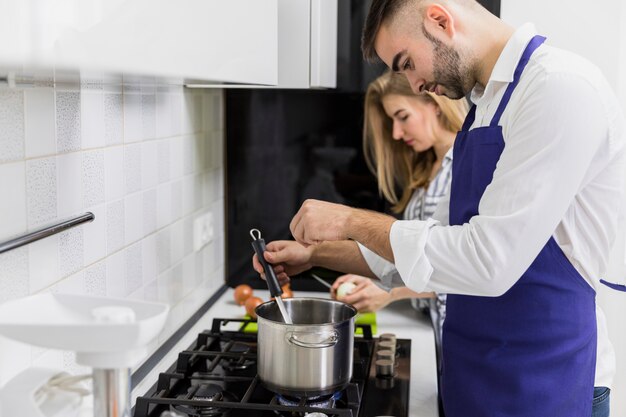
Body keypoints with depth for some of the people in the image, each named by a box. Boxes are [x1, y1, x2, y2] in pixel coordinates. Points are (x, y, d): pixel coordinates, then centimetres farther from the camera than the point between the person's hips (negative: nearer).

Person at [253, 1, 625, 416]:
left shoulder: (561, 86, -20)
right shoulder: (488, 104, 10)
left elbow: (489, 262, -26)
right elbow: (447, 234, 16)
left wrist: (352, 220, -15)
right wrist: (315, 253, 11)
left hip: (531, 380, -8)